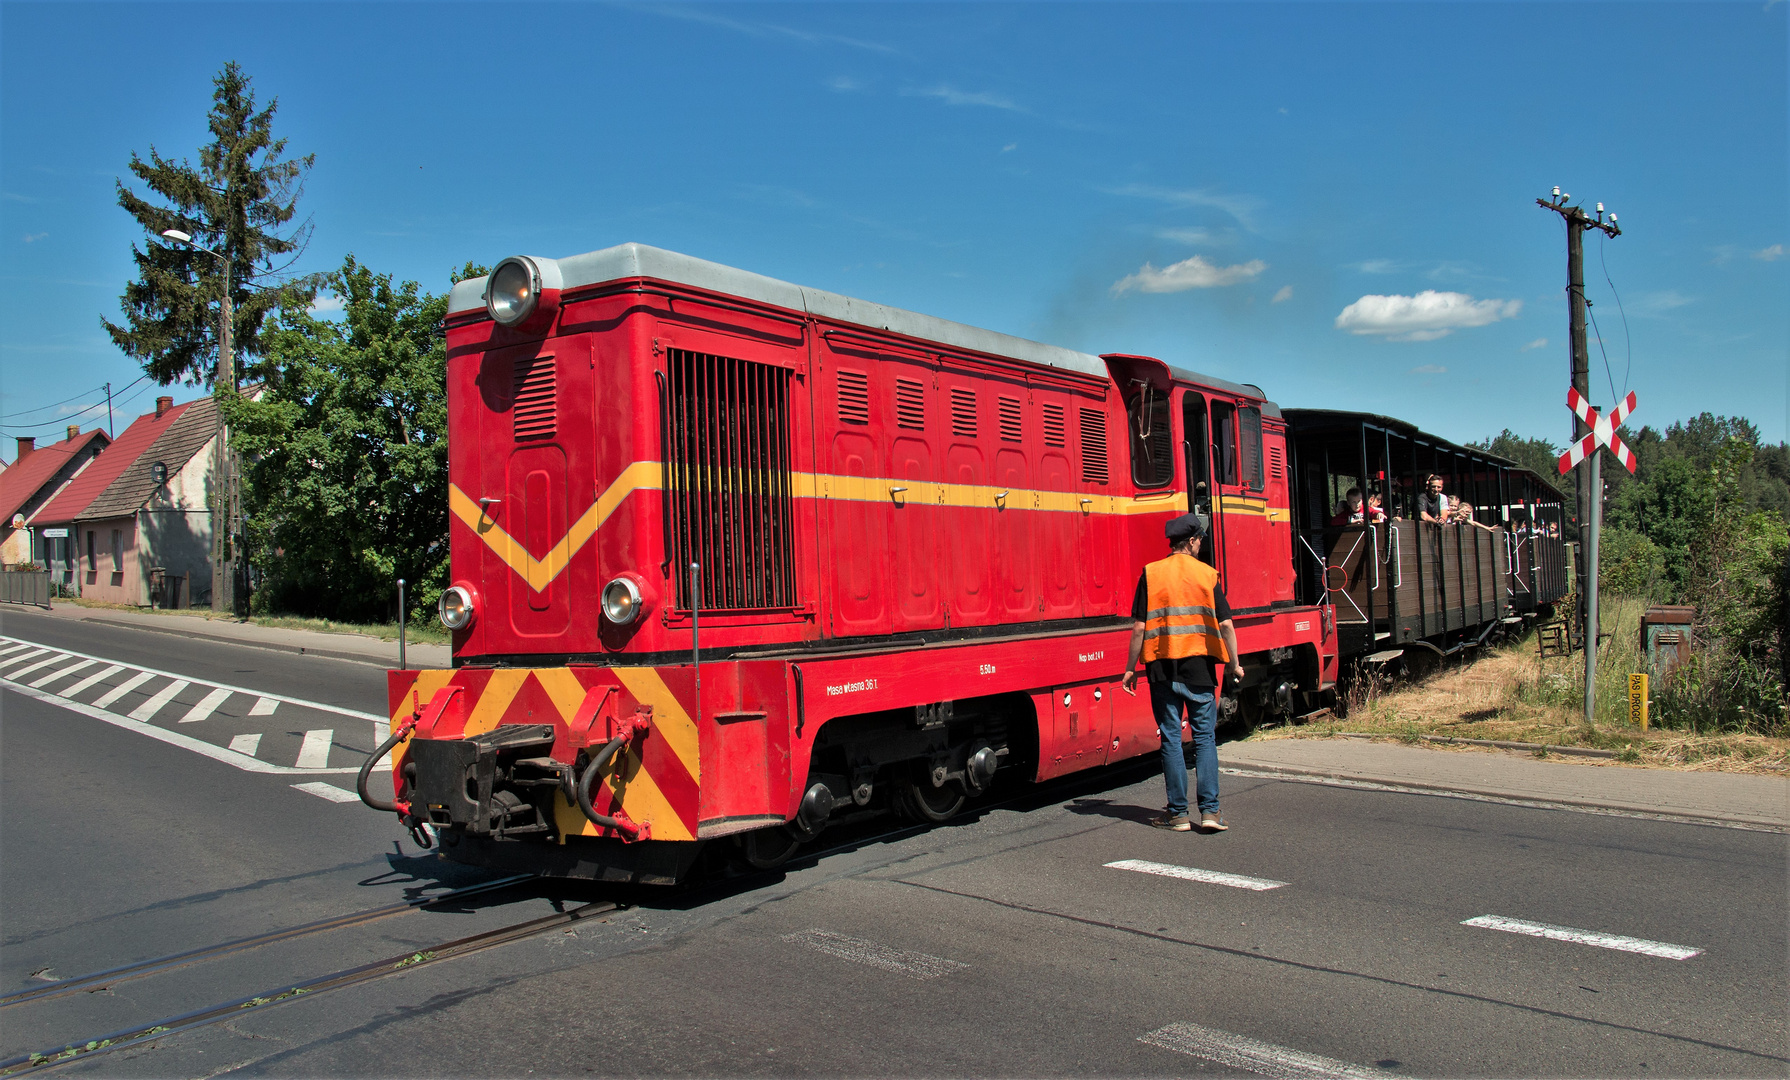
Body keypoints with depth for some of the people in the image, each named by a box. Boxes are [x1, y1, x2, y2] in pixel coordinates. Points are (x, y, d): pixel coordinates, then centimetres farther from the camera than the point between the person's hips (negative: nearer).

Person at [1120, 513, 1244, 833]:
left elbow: (1139, 627, -4)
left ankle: (1178, 813, 9)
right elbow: (1225, 624, -2)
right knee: (1205, 737, 8)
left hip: (1163, 667, 0)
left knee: (1171, 738, 5)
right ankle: (1210, 810, 3)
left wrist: (1130, 668, 3)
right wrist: (1235, 664, 9)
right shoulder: (1207, 575, 1)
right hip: (1200, 665, 0)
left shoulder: (1150, 574, -1)